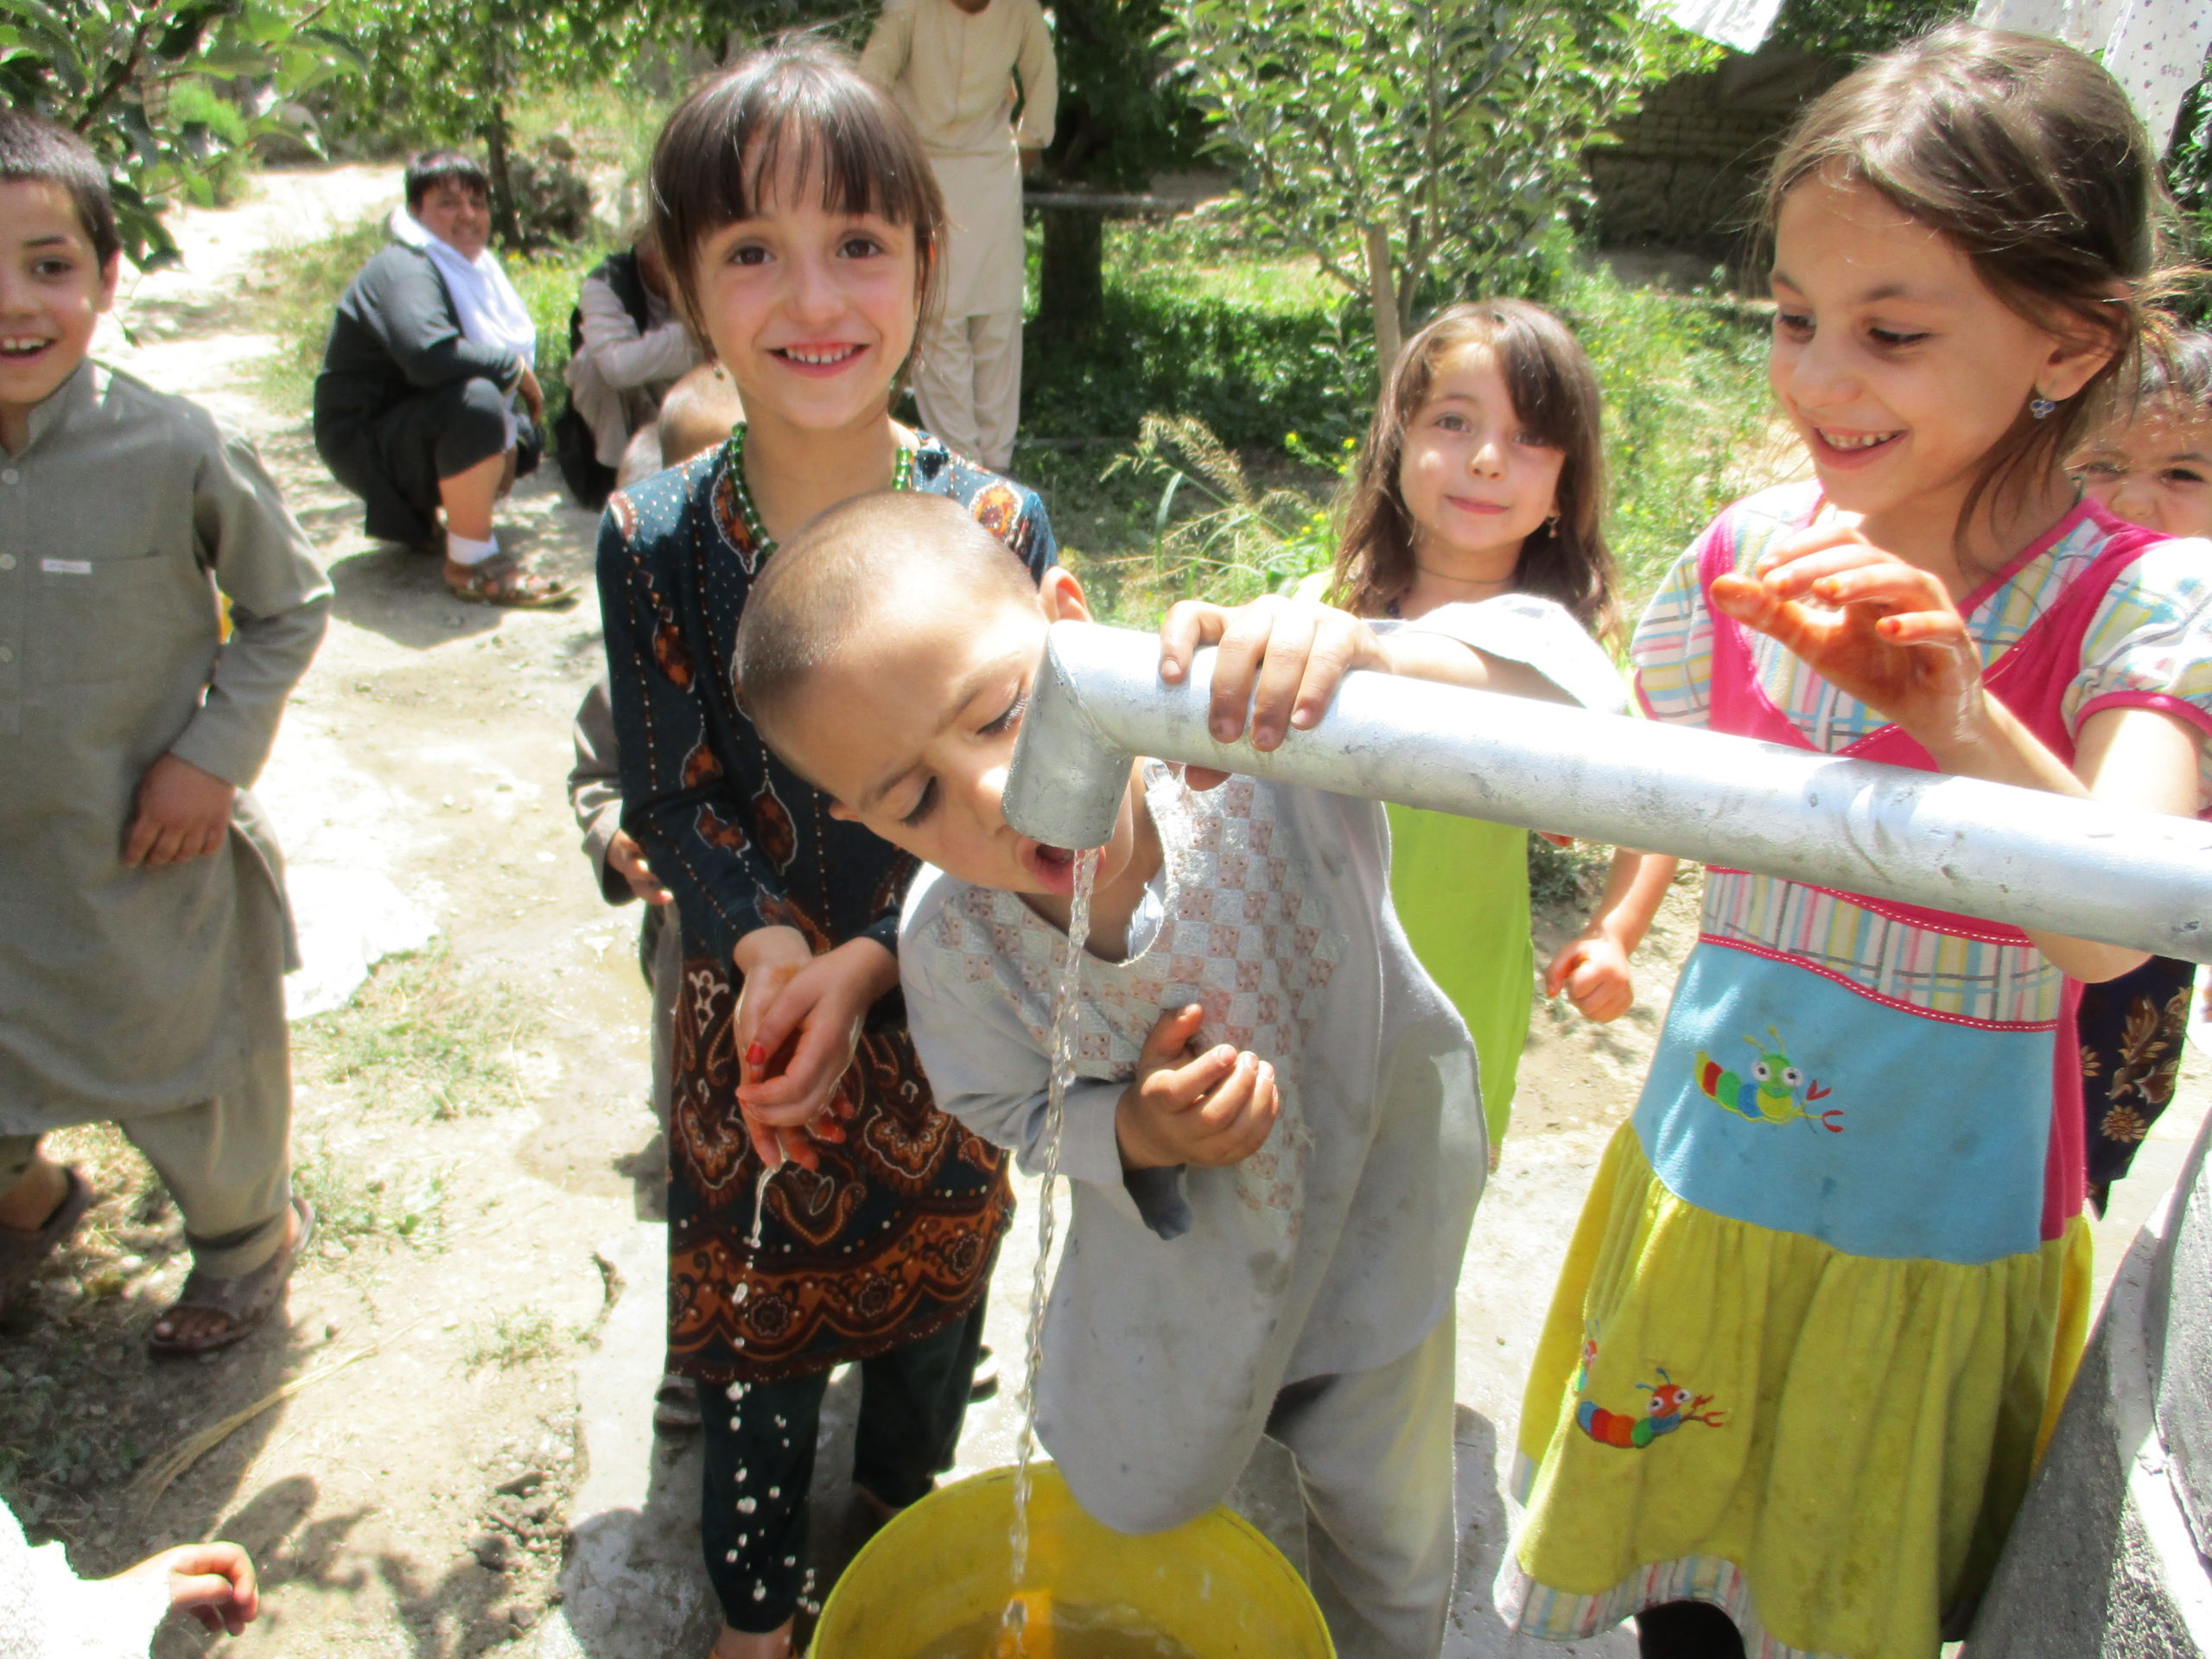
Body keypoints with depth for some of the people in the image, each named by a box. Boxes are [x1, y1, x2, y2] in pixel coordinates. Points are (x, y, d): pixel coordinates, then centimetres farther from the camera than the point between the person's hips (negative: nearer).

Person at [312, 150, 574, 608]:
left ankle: (413, 513, 18)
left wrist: (507, 438, -9)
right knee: (474, 403, -34)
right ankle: (472, 566, -26)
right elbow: (428, 353, -39)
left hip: (417, 433, 9)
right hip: (365, 444, -9)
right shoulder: (404, 270, -20)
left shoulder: (473, 265, 9)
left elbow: (520, 340, 7)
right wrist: (515, 368, -25)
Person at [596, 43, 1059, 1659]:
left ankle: (905, 1525, 55)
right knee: (752, 1297, 17)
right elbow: (670, 798, -8)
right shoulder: (653, 538, -13)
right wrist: (769, 946, -24)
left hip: (937, 1005, 0)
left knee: (935, 1280, 21)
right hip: (742, 999, 0)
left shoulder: (997, 526, -16)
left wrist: (861, 965, -22)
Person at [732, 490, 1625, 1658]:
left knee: (1387, 1516, 23)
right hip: (1172, 1232, 2)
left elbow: (1555, 683, -42)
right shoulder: (950, 945, -26)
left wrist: (1379, 659, -63)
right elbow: (1014, 1110, -6)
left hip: (1376, 1198, -1)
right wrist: (1133, 1134, -28)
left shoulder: (1268, 745, -37)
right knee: (1135, 1494, 28)